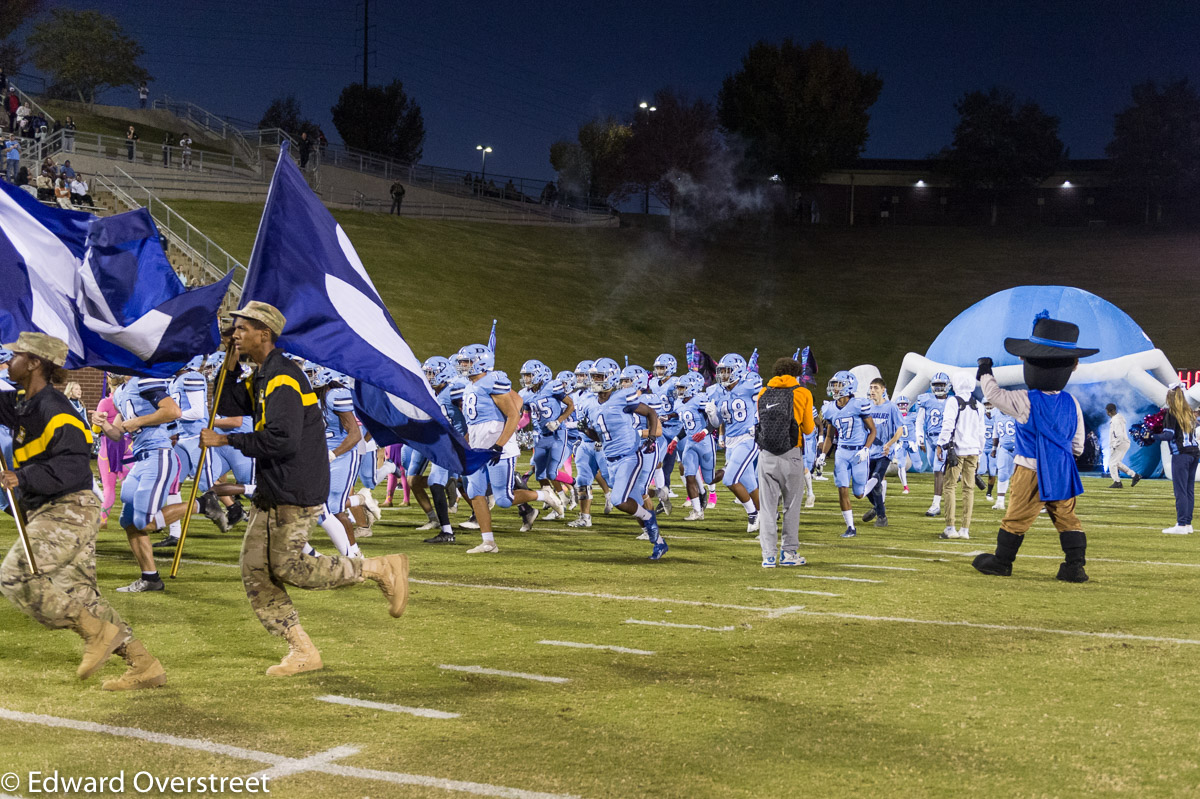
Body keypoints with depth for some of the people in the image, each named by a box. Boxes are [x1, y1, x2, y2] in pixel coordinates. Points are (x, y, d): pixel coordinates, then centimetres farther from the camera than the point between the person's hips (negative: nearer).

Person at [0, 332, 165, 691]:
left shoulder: (54, 411, -15)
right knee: (80, 596, 8)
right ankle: (144, 666, 8)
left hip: (68, 511, -10)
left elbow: (73, 465, -25)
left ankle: (99, 633, -11)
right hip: (51, 514, 10)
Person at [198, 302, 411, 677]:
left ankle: (381, 568, 3)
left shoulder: (282, 378, -18)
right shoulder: (261, 377, 15)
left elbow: (282, 440, -27)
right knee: (255, 571, 6)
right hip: (270, 491, 10)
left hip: (296, 490, -10)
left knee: (288, 567, -9)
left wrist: (225, 440, -21)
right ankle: (303, 651, 10)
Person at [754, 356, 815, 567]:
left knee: (767, 506, 5)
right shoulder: (802, 394, 1)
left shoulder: (763, 394, 8)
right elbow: (808, 428, 4)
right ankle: (789, 552, 13)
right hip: (791, 455, -2)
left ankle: (768, 555, 1)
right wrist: (813, 427, 27)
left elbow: (761, 422, 14)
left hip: (766, 455, 2)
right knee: (792, 505, 10)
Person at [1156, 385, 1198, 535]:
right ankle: (1188, 524, 12)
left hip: (1181, 454, -7)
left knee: (1180, 491, -6)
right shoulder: (1189, 412, 14)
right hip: (1194, 452, 7)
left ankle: (1181, 525, -8)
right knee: (1189, 490, 9)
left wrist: (1152, 436, -3)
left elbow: (1169, 435, -14)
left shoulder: (1171, 413, -8)